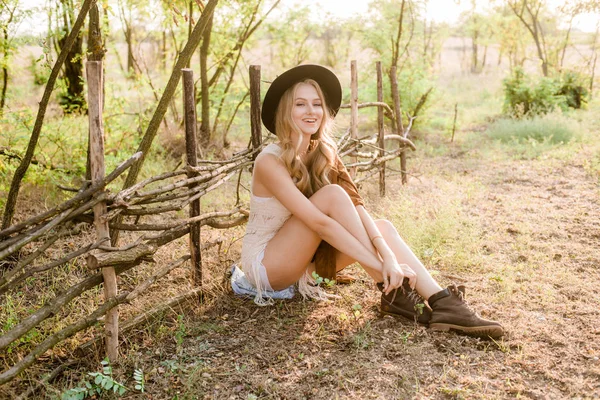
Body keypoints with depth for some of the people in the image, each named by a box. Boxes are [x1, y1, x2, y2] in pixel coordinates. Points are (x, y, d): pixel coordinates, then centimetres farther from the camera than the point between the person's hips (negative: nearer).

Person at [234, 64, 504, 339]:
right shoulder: (270, 162, -21)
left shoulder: (324, 154, -1)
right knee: (332, 194, -27)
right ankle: (391, 291, -23)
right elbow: (319, 222, -30)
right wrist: (379, 266, -33)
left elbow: (355, 206, -14)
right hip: (265, 265, -6)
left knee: (382, 227, -14)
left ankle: (441, 303, -25)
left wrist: (387, 254, -29)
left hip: (302, 260, 6)